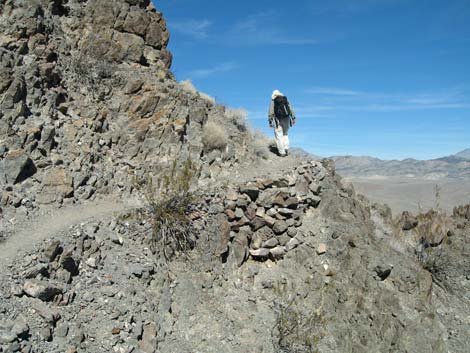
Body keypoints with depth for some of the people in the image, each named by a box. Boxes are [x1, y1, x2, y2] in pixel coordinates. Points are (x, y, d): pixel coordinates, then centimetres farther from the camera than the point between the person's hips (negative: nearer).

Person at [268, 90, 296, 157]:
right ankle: (286, 149, 7)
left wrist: (270, 122, -1)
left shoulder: (273, 101, 2)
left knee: (279, 136, 1)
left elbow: (271, 113, -4)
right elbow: (291, 109, 6)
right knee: (285, 134, 19)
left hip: (278, 121, -4)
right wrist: (293, 118, 6)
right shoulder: (285, 100, 11)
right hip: (286, 119, 4)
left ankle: (282, 152, -2)